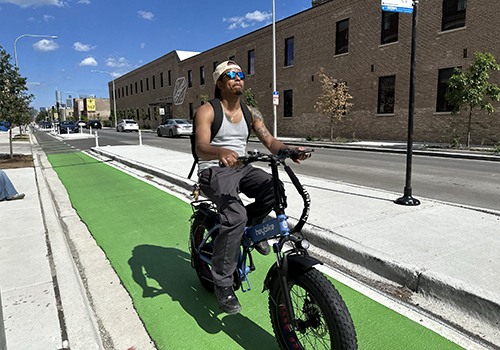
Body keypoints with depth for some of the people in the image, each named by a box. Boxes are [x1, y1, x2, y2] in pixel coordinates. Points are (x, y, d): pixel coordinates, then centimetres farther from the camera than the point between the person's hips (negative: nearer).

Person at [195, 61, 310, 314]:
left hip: (241, 168, 5)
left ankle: (253, 225, 5)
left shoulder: (251, 112, 11)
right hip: (214, 171, -5)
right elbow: (200, 147, -22)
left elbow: (269, 141, 1)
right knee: (235, 216, -30)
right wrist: (222, 153, -45)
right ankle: (222, 283, -12)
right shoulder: (207, 111, -5)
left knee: (273, 187, -27)